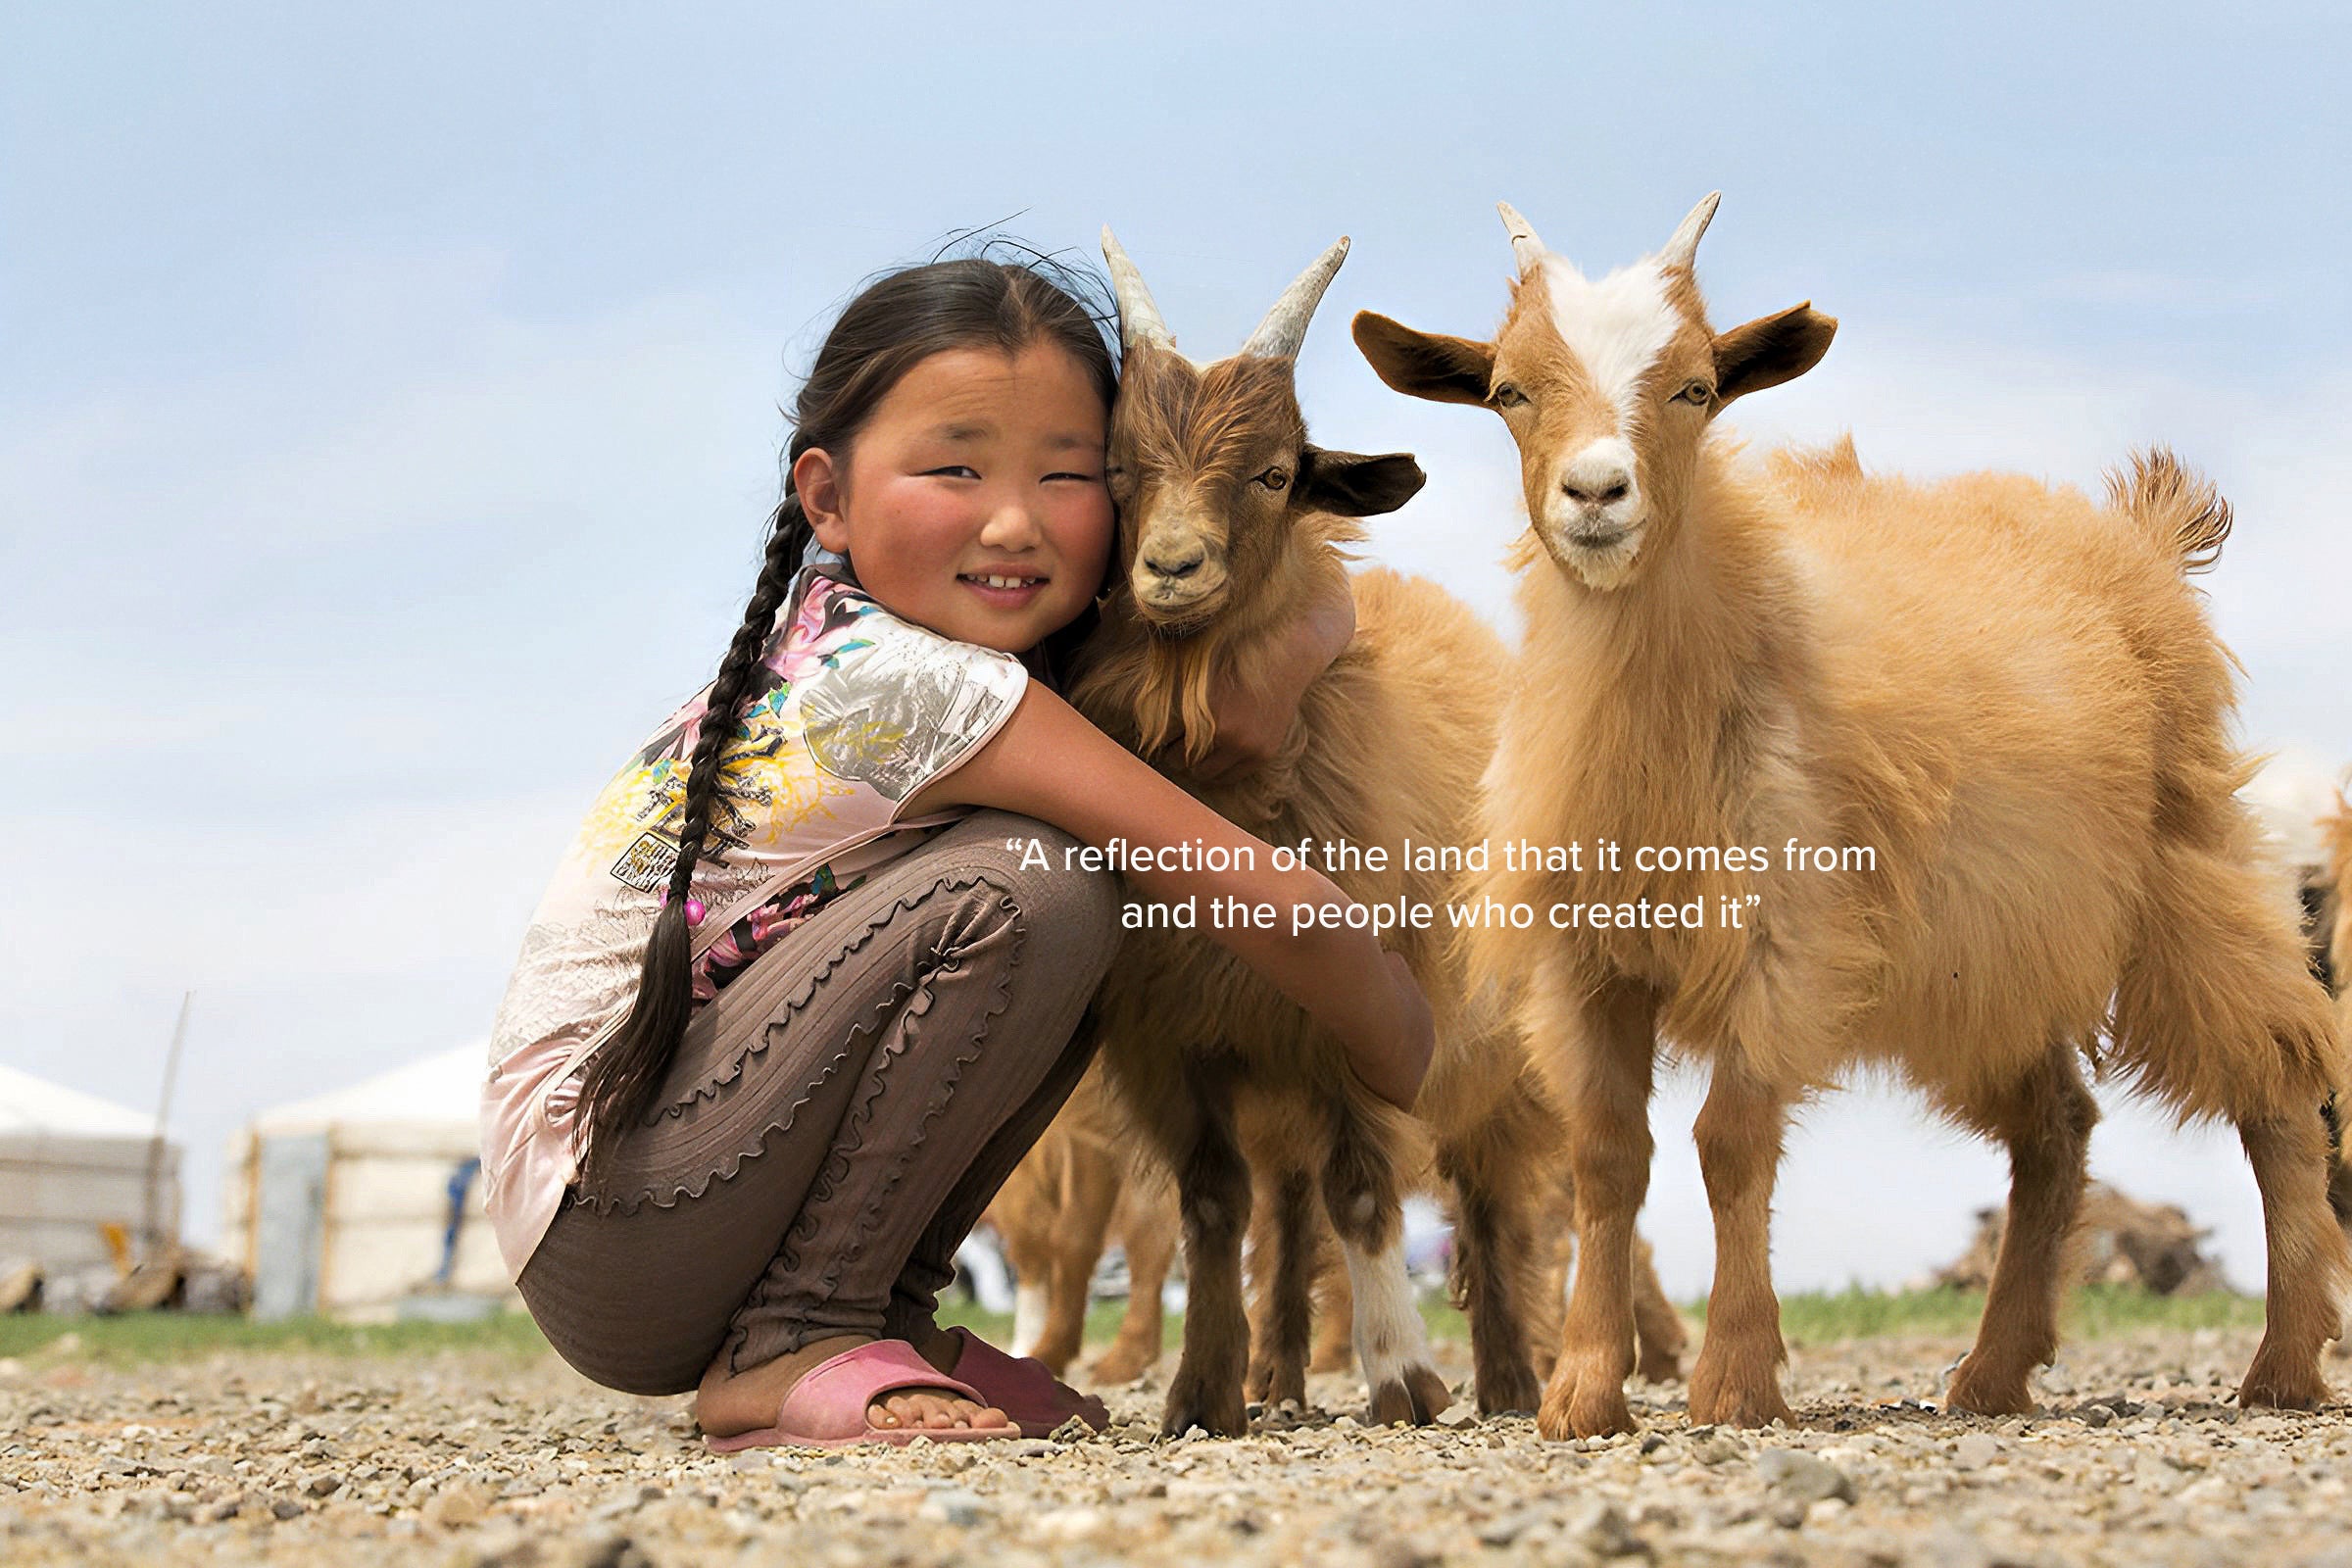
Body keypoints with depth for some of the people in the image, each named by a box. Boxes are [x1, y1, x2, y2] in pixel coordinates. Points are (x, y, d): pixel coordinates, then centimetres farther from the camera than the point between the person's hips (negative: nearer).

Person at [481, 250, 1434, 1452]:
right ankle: (795, 1341, -12)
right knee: (1024, 887, -22)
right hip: (602, 1226, -9)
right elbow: (1268, 902, -17)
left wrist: (1308, 631, -17)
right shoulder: (905, 680, -21)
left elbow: (1238, 716, 5)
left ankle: (877, 1309, 7)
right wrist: (1396, 1047, 0)